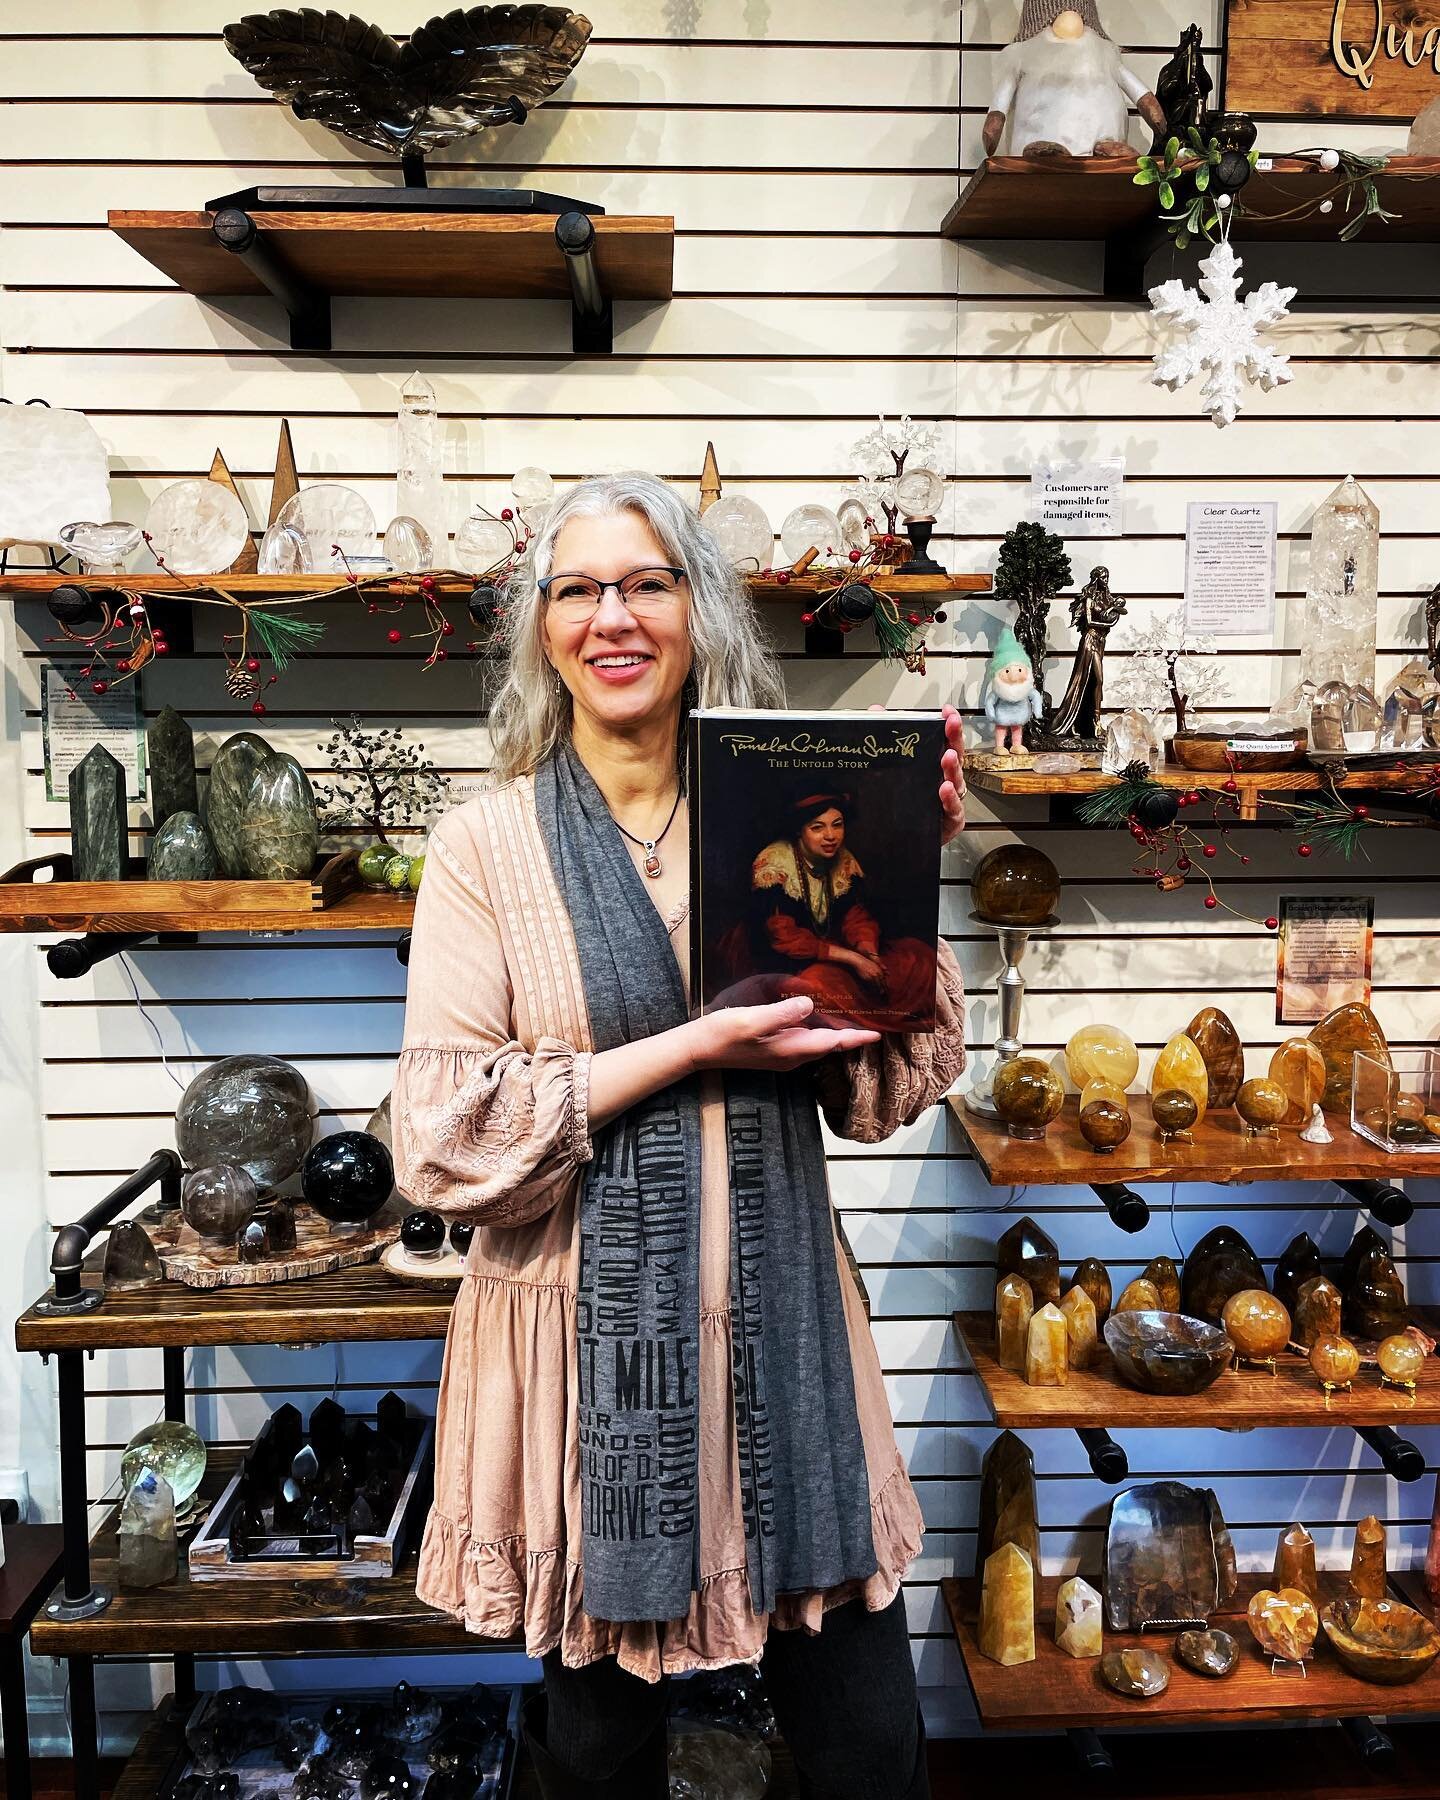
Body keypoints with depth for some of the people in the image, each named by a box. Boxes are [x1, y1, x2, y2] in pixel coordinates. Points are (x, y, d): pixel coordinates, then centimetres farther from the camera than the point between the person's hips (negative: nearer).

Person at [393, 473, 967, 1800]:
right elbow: (441, 1138, -12)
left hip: (777, 1327, 2)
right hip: (587, 1337, -2)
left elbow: (878, 1093, 2)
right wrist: (694, 1049, -17)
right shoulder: (486, 844, -4)